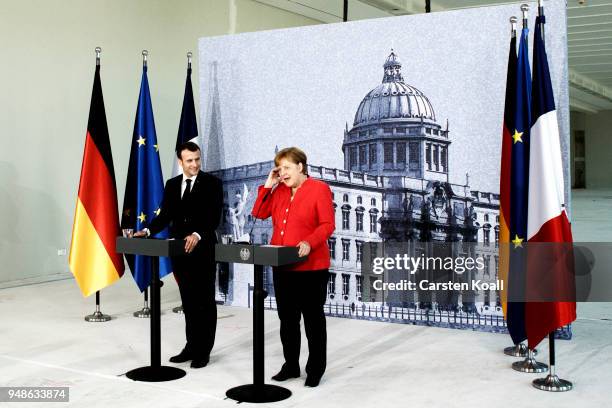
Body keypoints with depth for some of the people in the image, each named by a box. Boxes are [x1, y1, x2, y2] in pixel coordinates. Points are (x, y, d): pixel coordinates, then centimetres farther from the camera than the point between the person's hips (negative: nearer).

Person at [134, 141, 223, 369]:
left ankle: (204, 350, 10)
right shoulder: (172, 185, 11)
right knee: (188, 302, 14)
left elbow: (214, 217, -14)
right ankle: (192, 346, 24)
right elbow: (165, 216, 9)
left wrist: (198, 235, -30)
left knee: (205, 302, 3)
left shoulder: (212, 183, -6)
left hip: (203, 250, -5)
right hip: (179, 251, 5)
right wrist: (148, 231, -8)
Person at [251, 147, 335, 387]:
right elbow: (259, 213, 12)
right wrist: (268, 186, 4)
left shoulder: (319, 189, -6)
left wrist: (309, 243, -28)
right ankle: (291, 365, 24)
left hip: (311, 267, -6)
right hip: (282, 266, 6)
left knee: (313, 318, 4)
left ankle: (315, 370, 13)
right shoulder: (280, 191, 13)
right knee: (287, 318, 12)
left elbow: (327, 224, -13)